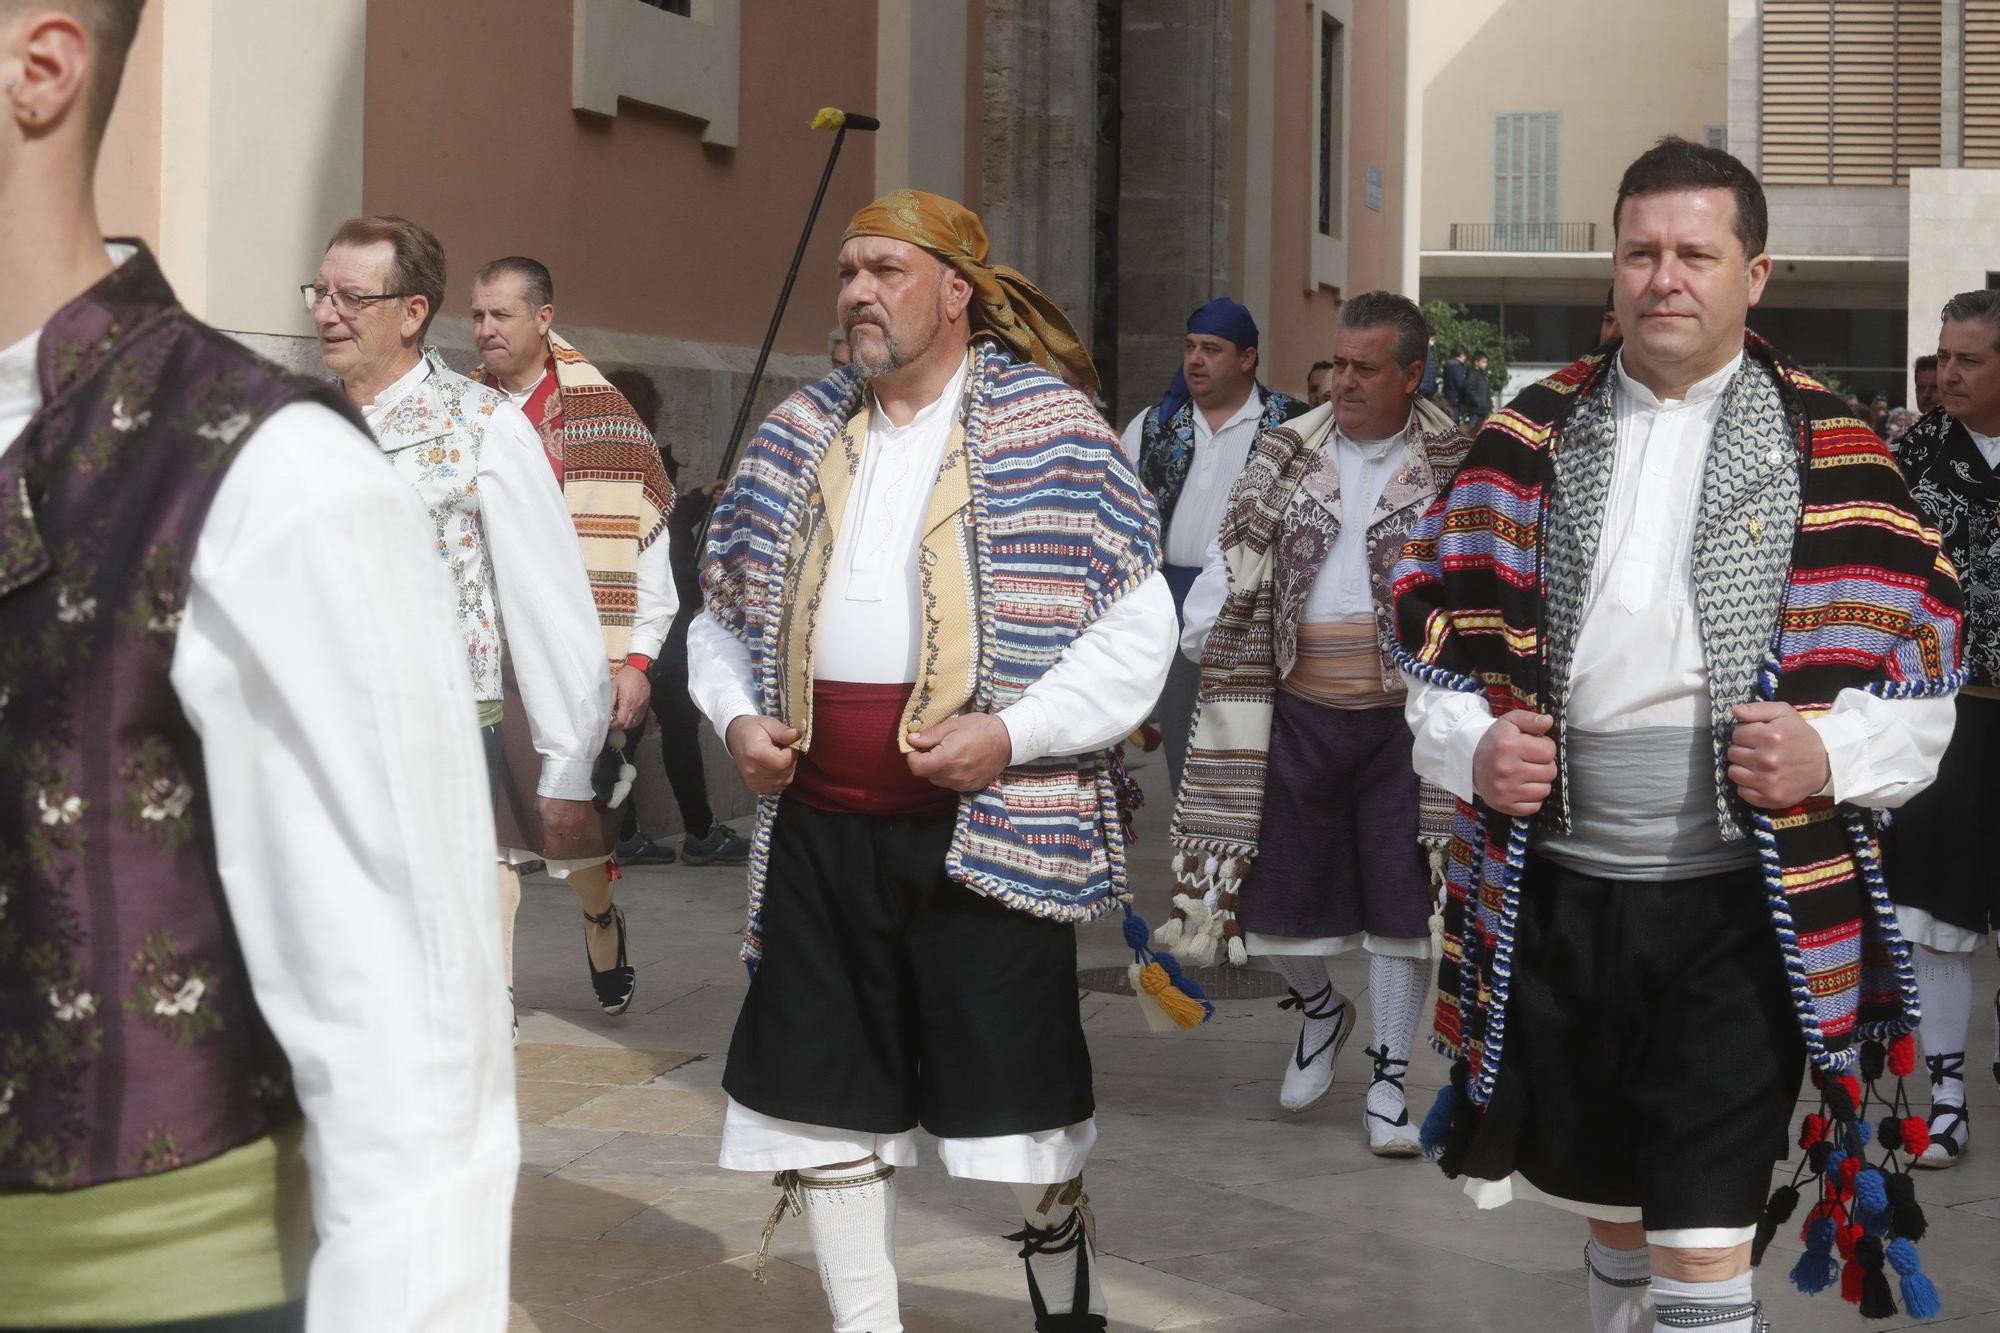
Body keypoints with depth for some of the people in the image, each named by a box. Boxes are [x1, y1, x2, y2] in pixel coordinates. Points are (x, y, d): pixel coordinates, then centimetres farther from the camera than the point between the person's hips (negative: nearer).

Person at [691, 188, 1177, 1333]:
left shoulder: (1052, 427, -4)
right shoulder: (800, 435, 12)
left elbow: (1140, 625, -7)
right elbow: (724, 612, 22)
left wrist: (1013, 734, -16)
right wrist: (736, 717, 3)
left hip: (986, 825, -5)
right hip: (819, 827, 5)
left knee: (1020, 1097, 4)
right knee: (825, 1103, 7)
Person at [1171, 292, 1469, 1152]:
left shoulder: (1454, 465, 0)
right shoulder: (1285, 455, 8)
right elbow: (1231, 560, 12)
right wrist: (1202, 643, 2)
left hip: (1404, 718, -2)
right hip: (1296, 714, 2)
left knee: (1401, 903, 1)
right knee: (1273, 895, 5)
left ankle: (1388, 1082, 16)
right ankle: (1318, 1011, 36)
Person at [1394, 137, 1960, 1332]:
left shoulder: (1833, 455, 0)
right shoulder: (1528, 439, 8)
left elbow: (1920, 677, 0)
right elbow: (1443, 639, 11)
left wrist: (1830, 755, -19)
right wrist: (1471, 747, -9)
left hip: (1740, 904, -3)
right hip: (1556, 892, 3)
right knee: (1616, 1219, 19)